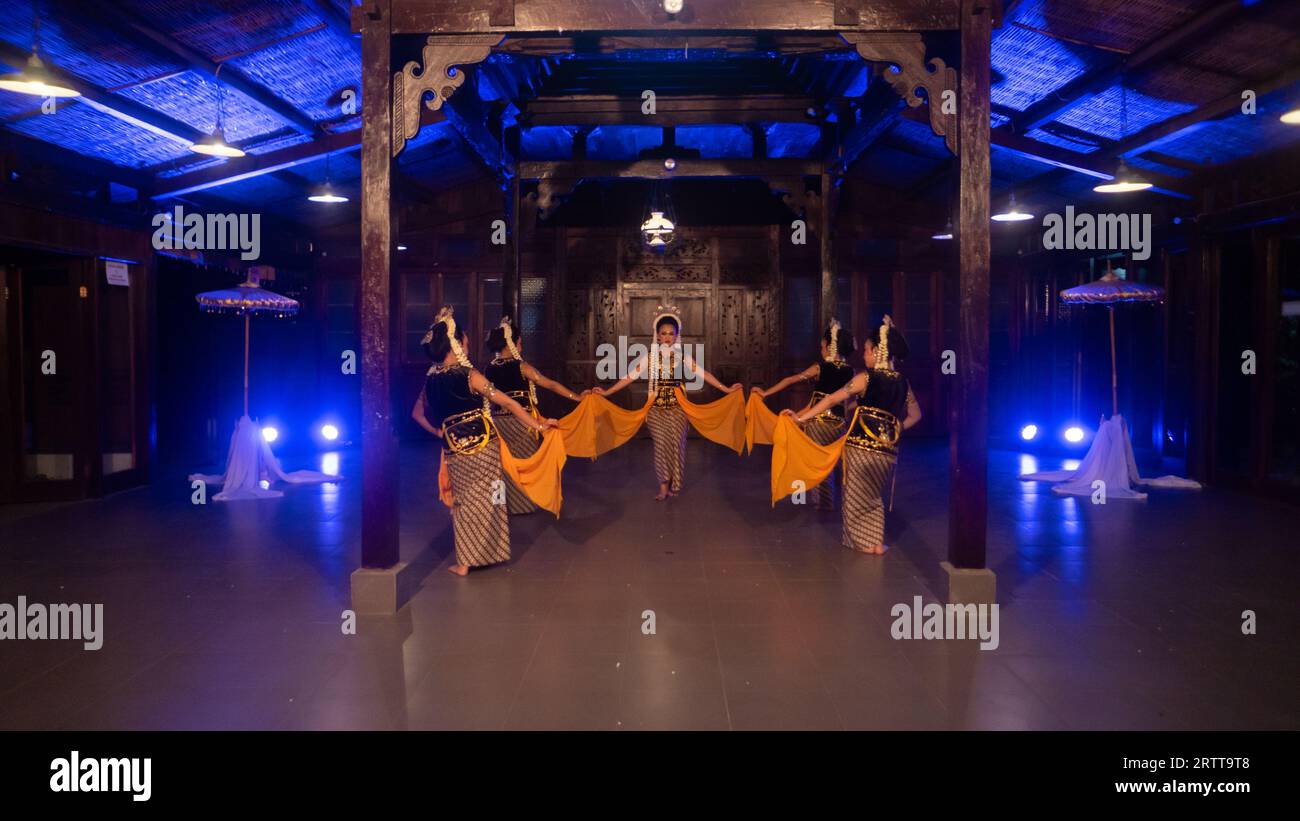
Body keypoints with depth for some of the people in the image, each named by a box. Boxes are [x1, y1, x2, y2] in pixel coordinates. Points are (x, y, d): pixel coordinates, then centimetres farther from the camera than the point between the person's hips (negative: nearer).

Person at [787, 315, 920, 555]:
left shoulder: (866, 378, -8)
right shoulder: (902, 382, 9)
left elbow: (832, 399, -10)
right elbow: (915, 415, 18)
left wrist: (801, 417, -8)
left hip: (862, 445, -5)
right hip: (887, 448, 6)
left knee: (857, 495, 12)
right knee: (872, 494, 22)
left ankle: (864, 542, 18)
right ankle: (877, 542, 20)